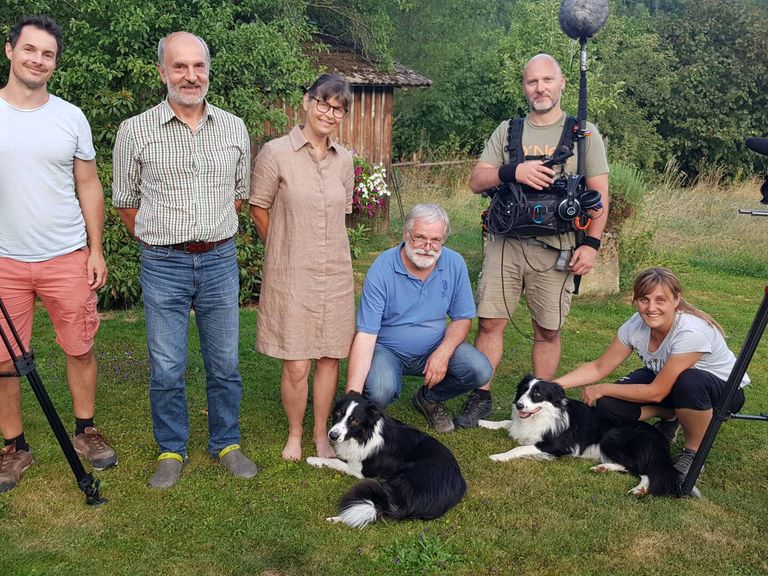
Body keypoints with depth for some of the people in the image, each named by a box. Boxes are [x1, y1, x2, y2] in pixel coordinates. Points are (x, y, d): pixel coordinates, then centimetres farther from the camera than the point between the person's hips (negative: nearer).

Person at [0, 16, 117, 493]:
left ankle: (86, 430, 27)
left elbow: (89, 187, 8)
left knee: (80, 349, 9)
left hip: (67, 258, 1)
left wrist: (96, 251, 3)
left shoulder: (71, 117, 5)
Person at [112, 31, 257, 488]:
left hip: (220, 261, 2)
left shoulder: (234, 128, 4)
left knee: (225, 362, 10)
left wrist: (214, 233, 12)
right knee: (166, 368, 6)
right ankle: (172, 451, 24)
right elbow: (125, 202, 7)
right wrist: (161, 239, 7)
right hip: (163, 265, -2)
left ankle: (227, 443, 27)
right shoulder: (136, 131, -3)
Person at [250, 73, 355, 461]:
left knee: (330, 357, 9)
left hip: (335, 274, 4)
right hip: (291, 275, -4)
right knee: (297, 366, -2)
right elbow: (259, 208, 2)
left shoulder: (344, 159, 6)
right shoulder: (276, 153, -7)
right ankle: (295, 434, 23)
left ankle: (321, 434, 27)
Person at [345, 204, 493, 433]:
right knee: (379, 392, -33)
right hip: (387, 350, -4)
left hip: (434, 347, 4)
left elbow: (462, 318, 1)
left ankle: (429, 398, 11)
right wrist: (352, 395, -33)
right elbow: (365, 335, -24)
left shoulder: (454, 264, -9)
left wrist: (443, 352, -21)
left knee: (480, 371, -19)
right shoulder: (381, 270, -20)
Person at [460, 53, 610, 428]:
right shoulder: (507, 131, 12)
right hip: (506, 243, 2)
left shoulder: (584, 133, 6)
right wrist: (513, 171, -14)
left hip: (556, 249, -1)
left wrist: (591, 244, -8)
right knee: (490, 322, 1)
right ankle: (480, 399, 13)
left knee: (548, 331, 5)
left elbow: (599, 194, 2)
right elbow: (476, 181, 5)